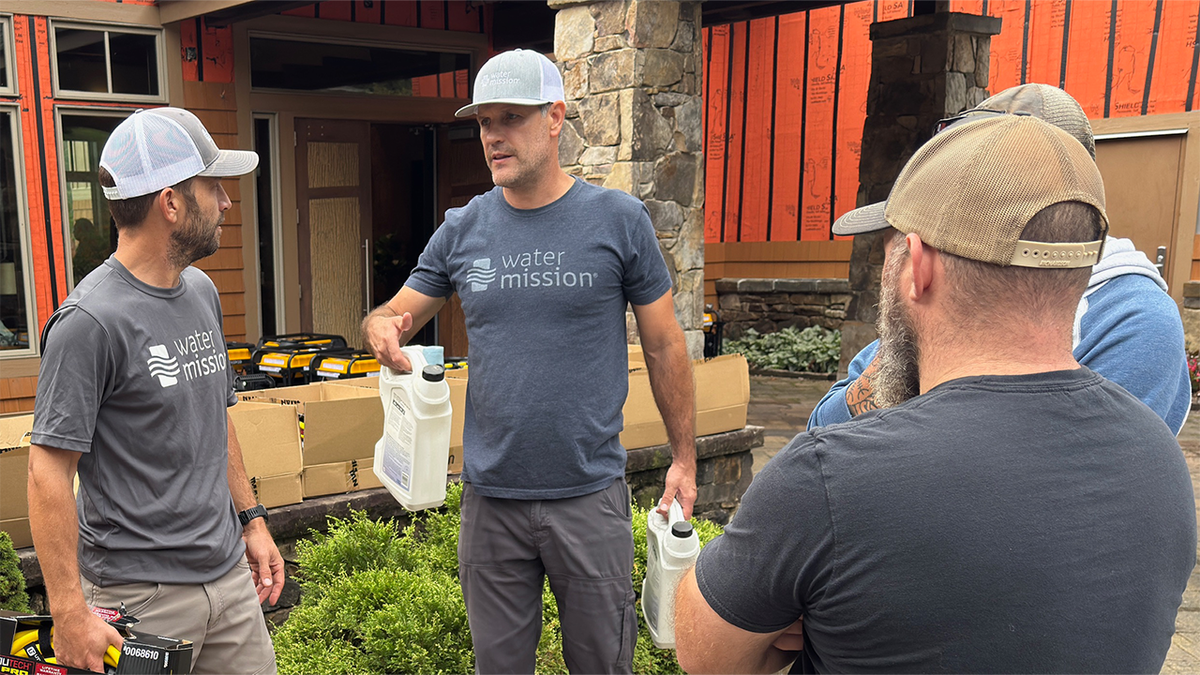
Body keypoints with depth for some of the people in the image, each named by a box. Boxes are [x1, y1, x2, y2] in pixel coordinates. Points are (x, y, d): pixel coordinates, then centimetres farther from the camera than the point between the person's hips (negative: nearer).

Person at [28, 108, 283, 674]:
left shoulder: (201, 292, 7)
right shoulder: (91, 321, -18)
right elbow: (48, 470, -17)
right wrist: (71, 613, -18)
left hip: (229, 574, 7)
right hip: (141, 596, -7)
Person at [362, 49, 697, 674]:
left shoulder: (619, 220, -5)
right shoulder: (461, 229, 2)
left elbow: (664, 346, 1)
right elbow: (395, 314, 8)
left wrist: (683, 458, 1)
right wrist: (381, 328, -16)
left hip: (590, 494, -2)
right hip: (490, 497, 3)